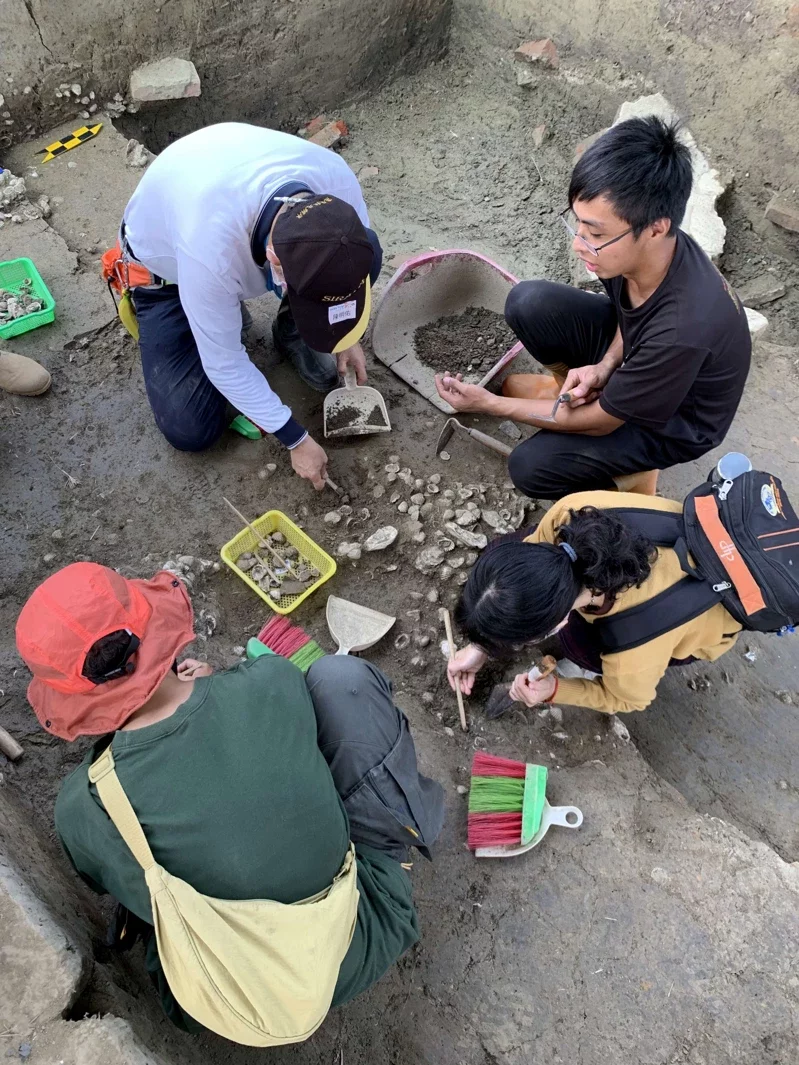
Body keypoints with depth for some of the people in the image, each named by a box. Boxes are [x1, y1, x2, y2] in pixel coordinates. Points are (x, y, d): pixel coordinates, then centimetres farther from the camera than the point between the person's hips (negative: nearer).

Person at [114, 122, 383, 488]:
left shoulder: (336, 179, -31)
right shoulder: (211, 247, -45)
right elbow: (224, 364, -31)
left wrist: (347, 338, -6)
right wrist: (296, 440, -24)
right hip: (166, 264, -3)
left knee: (370, 253, -22)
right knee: (190, 430, -13)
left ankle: (291, 333, 4)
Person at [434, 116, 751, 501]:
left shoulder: (681, 331, -42)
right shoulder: (645, 248, -23)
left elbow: (599, 422, -27)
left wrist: (487, 403, -24)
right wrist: (604, 366, -17)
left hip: (676, 418, -6)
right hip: (631, 351, 6)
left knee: (531, 467, -21)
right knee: (528, 303, -16)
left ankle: (630, 469, 6)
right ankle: (577, 386, 10)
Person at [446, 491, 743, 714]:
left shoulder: (635, 656, -44)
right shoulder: (568, 513, -37)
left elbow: (627, 699, -17)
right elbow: (529, 561, -15)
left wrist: (554, 690, -24)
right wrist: (482, 645, -12)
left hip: (712, 615, -4)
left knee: (582, 646, -24)